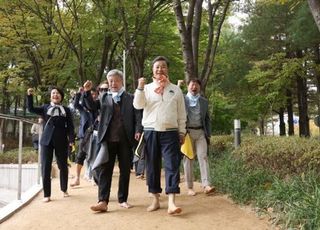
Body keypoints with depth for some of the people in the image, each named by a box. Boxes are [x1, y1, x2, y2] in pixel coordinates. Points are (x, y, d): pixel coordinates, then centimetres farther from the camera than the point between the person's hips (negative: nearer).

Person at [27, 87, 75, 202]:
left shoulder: (66, 110, 9)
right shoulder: (45, 108, 13)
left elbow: (70, 126, 4)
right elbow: (31, 109, 2)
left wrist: (71, 140, -7)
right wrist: (29, 96, -10)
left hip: (61, 141, 0)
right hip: (46, 140, 0)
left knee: (63, 166, 8)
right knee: (45, 167, -3)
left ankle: (64, 189, 28)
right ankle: (47, 194, 4)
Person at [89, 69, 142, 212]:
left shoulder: (131, 98, 10)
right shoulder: (104, 97, 14)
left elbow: (137, 116, 3)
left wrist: (138, 131, -13)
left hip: (125, 139, 0)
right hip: (108, 139, 0)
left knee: (125, 170, 6)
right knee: (104, 170, -4)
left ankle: (122, 199, 17)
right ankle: (103, 201, -4)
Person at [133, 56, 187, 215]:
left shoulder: (176, 90, 11)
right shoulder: (147, 88, 10)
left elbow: (181, 114, 11)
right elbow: (138, 105, -4)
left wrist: (182, 132, 7)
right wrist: (140, 88, -15)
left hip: (170, 132, 0)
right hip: (151, 132, 1)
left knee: (172, 165, -9)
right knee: (152, 166, 5)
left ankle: (171, 203, -11)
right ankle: (155, 200, 16)